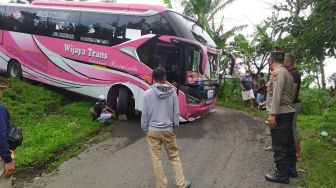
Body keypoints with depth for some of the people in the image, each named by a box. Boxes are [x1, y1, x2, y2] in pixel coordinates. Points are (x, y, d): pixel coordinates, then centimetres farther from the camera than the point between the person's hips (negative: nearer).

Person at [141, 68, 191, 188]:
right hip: (168, 130, 2)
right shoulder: (172, 92, -5)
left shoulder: (148, 93, -9)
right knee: (174, 156, 16)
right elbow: (176, 112, -1)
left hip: (153, 131, -1)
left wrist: (145, 129, 8)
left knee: (157, 159, 9)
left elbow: (145, 114, -5)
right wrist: (175, 127, 11)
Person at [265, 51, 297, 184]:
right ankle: (291, 169, 27)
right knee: (288, 142, 16)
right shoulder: (286, 72, 17)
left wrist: (272, 114, -23)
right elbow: (285, 93, 14)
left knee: (279, 144, -3)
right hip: (289, 111, 10)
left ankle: (281, 174, 4)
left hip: (281, 113, -10)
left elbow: (277, 94, -20)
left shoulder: (278, 72, -11)